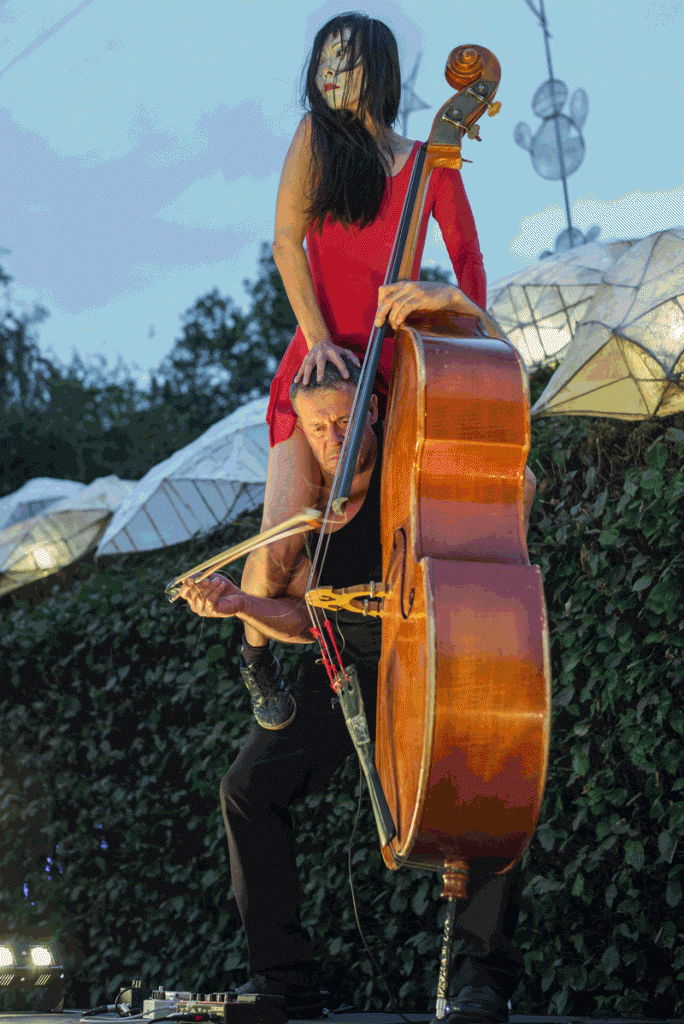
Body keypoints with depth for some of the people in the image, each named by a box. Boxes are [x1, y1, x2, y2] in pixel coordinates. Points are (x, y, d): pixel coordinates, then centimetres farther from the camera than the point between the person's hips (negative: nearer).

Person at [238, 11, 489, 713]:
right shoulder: (317, 138, -1)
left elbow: (468, 262, 8)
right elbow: (286, 243, -5)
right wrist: (317, 336, -14)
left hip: (398, 368, 2)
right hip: (322, 366, -2)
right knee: (281, 547, -18)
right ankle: (256, 652, 15)